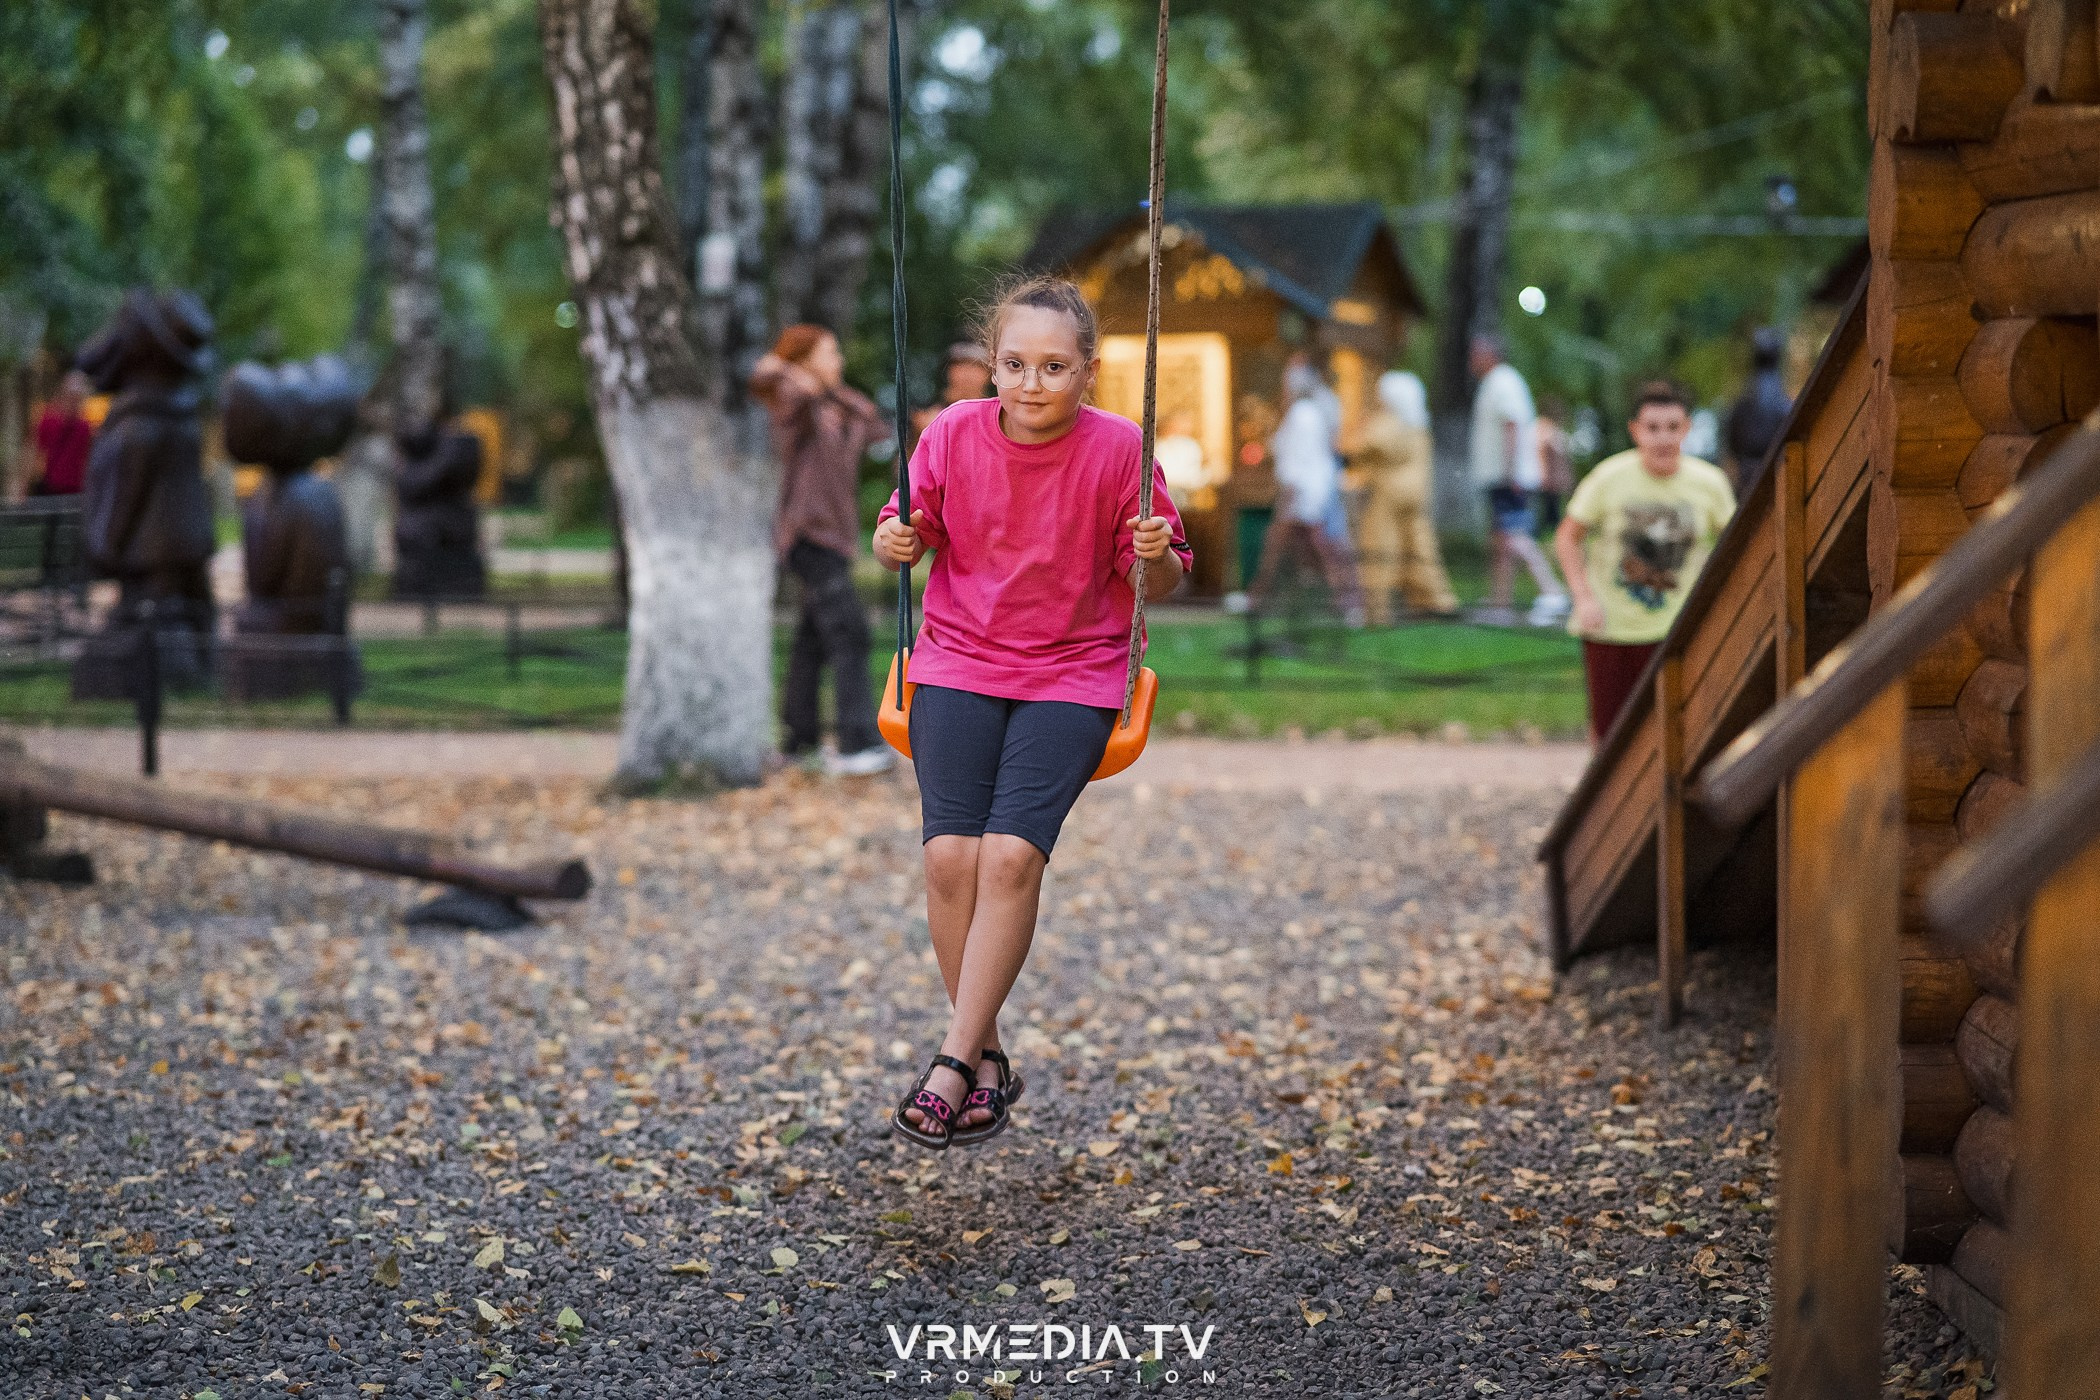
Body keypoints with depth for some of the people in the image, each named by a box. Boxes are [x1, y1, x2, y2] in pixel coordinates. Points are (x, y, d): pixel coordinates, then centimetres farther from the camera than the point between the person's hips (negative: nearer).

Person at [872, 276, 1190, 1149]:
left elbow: (1157, 586, 0)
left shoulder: (1118, 450, -8)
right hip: (959, 663, 2)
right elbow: (913, 530, 10)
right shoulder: (955, 434, -3)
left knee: (1012, 853, -21)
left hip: (1071, 675, -2)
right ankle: (989, 1058, 2)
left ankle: (953, 1065, -14)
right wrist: (895, 544, -13)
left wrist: (1155, 555, -22)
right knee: (951, 853, -16)